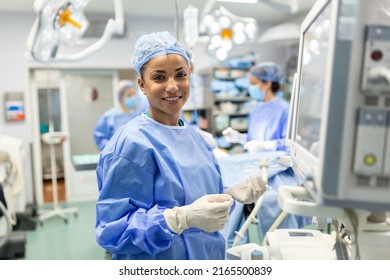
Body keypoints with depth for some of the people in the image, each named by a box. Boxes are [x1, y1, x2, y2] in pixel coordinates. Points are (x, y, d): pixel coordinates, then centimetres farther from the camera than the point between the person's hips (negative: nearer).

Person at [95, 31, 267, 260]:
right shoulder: (132, 143, -22)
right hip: (157, 269, -6)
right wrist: (184, 217, -35)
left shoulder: (194, 136, 0)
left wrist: (232, 194, -8)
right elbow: (112, 228, -24)